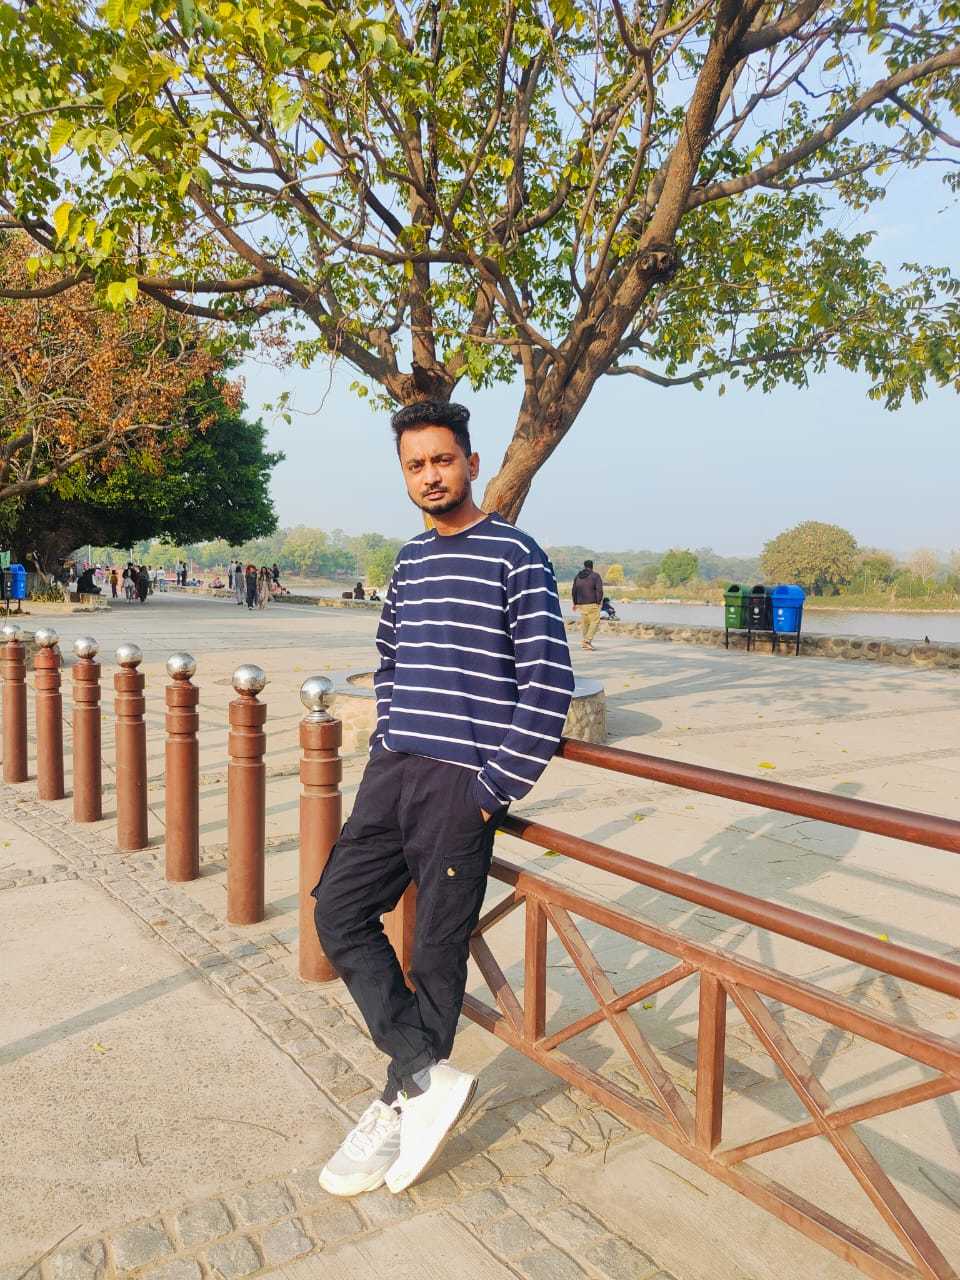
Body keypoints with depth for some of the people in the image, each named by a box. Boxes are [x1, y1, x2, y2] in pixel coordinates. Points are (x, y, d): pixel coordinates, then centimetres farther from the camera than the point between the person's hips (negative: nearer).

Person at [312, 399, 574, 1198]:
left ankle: (401, 1105, 22)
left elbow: (549, 682, -14)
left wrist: (498, 787, -14)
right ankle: (431, 1074, 13)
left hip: (462, 782, -7)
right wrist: (385, 745, 12)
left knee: (437, 952, 4)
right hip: (393, 772, 7)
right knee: (340, 910, 5)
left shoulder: (516, 556, -8)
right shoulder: (410, 561, 14)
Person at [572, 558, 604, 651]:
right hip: (592, 604, -5)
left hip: (581, 604, 6)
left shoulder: (577, 576, 10)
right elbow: (599, 590, -13)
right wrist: (598, 602, -5)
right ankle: (587, 640, -17)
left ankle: (585, 640, 20)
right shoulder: (596, 576, -5)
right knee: (595, 622, -3)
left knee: (585, 622, 15)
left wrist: (575, 603, 23)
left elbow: (574, 591, 14)